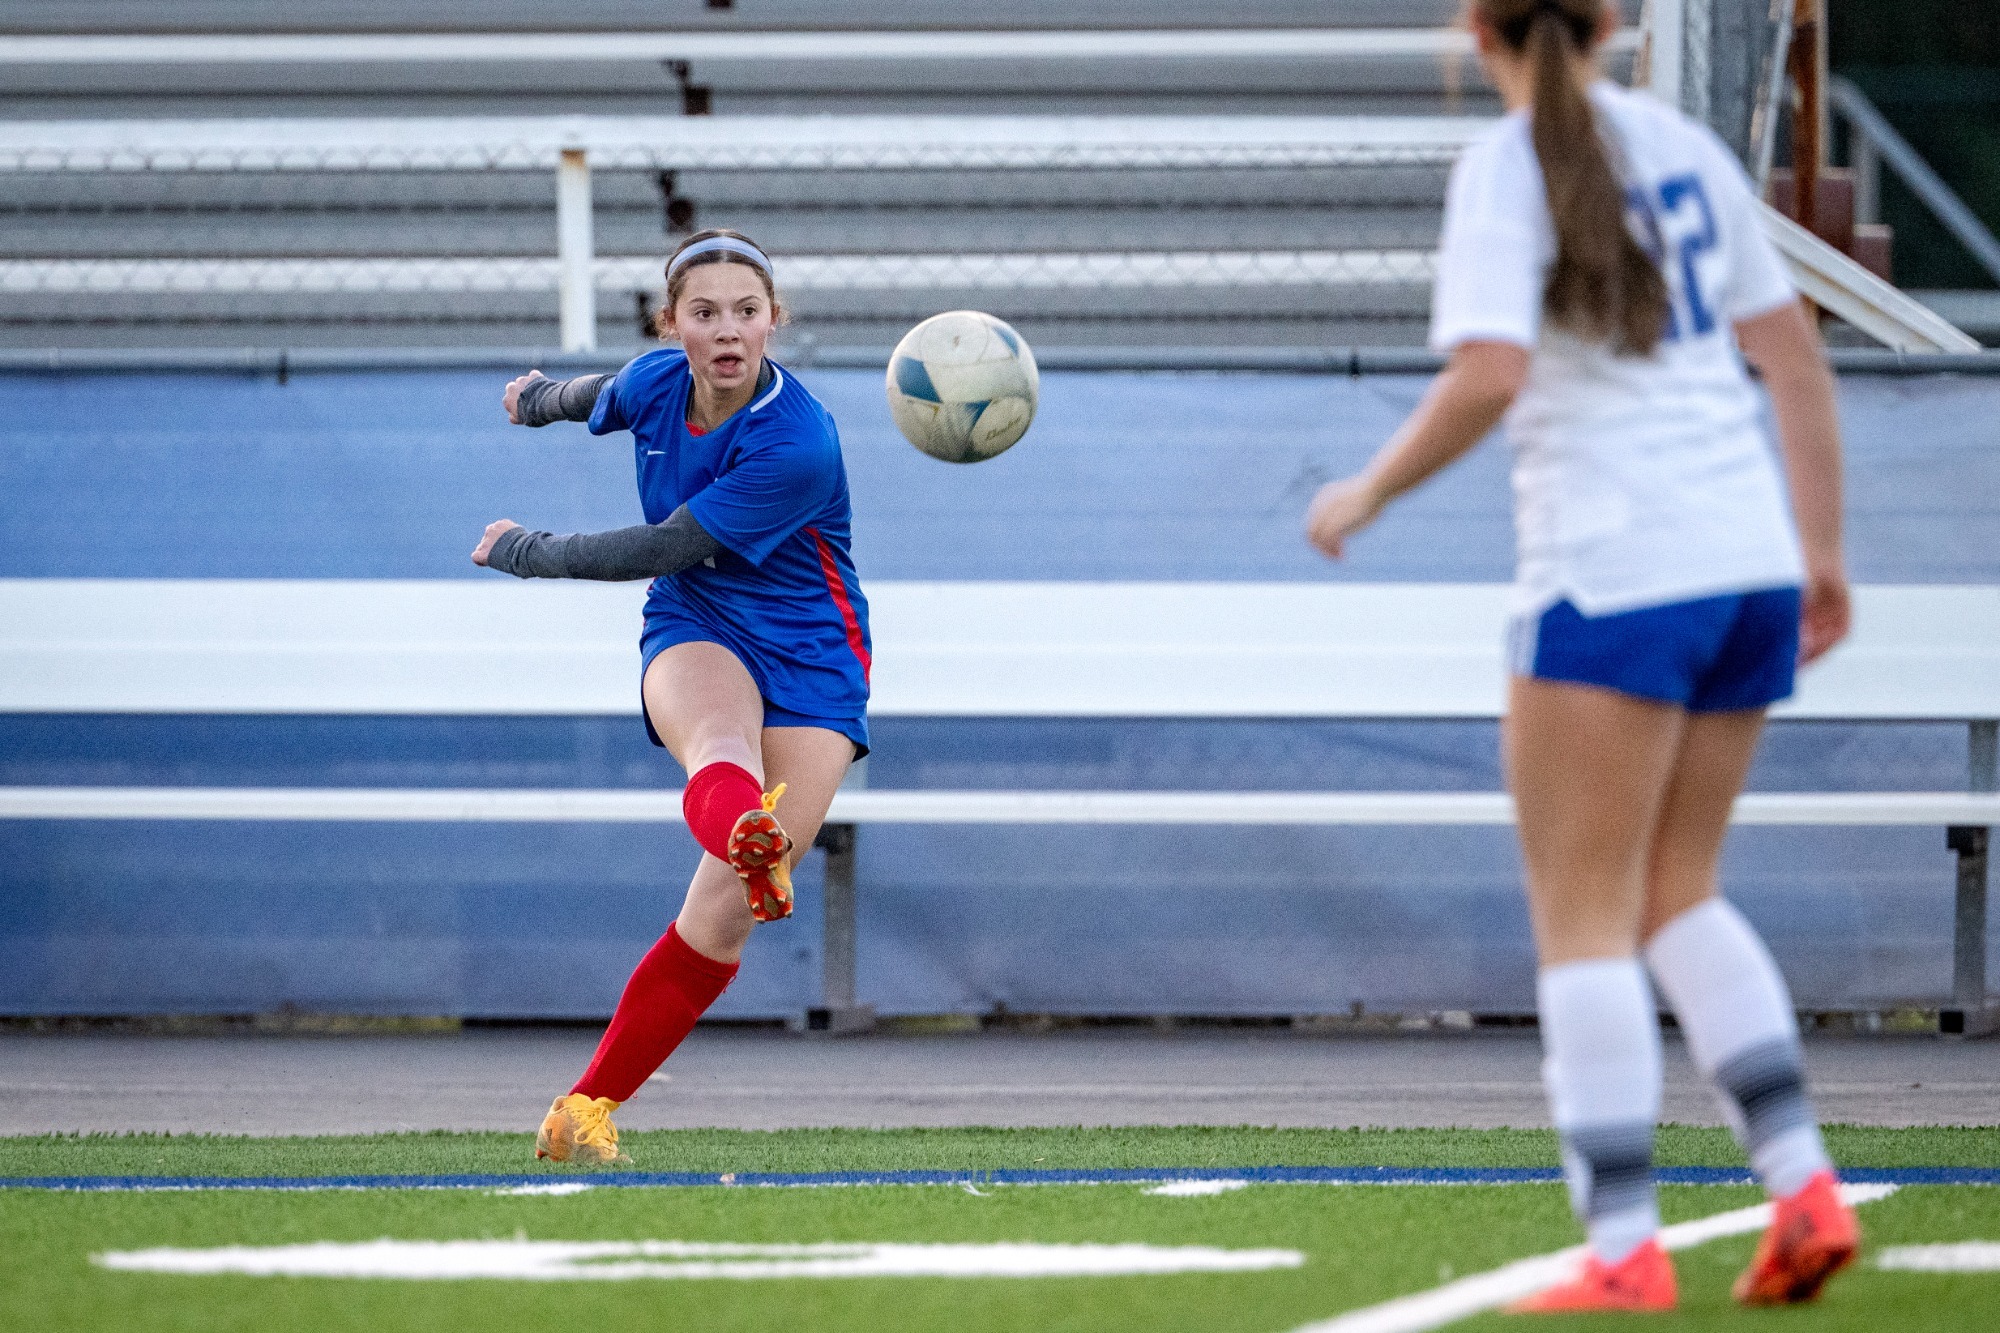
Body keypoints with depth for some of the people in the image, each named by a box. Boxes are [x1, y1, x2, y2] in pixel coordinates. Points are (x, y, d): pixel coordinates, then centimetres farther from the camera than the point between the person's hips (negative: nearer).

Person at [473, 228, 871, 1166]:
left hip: (809, 658, -3)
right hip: (693, 637, 3)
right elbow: (600, 399, 23)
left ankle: (588, 1108, -2)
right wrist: (543, 398, 46)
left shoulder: (797, 447, -23)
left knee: (722, 918, -14)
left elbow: (658, 550, -17)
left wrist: (525, 552, -4)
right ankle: (744, 836, -74)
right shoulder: (656, 382, -5)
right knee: (720, 738, -38)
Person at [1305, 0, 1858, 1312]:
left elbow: (1489, 377, -20)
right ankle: (1804, 1186, 4)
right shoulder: (1686, 148, 11)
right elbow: (1796, 359, 13)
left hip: (1613, 575, -7)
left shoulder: (1507, 168, -7)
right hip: (1746, 557, 7)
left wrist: (1370, 491, -5)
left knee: (1583, 918, -1)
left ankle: (1624, 1251, -7)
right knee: (1675, 898, 17)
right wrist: (1824, 552, 20)